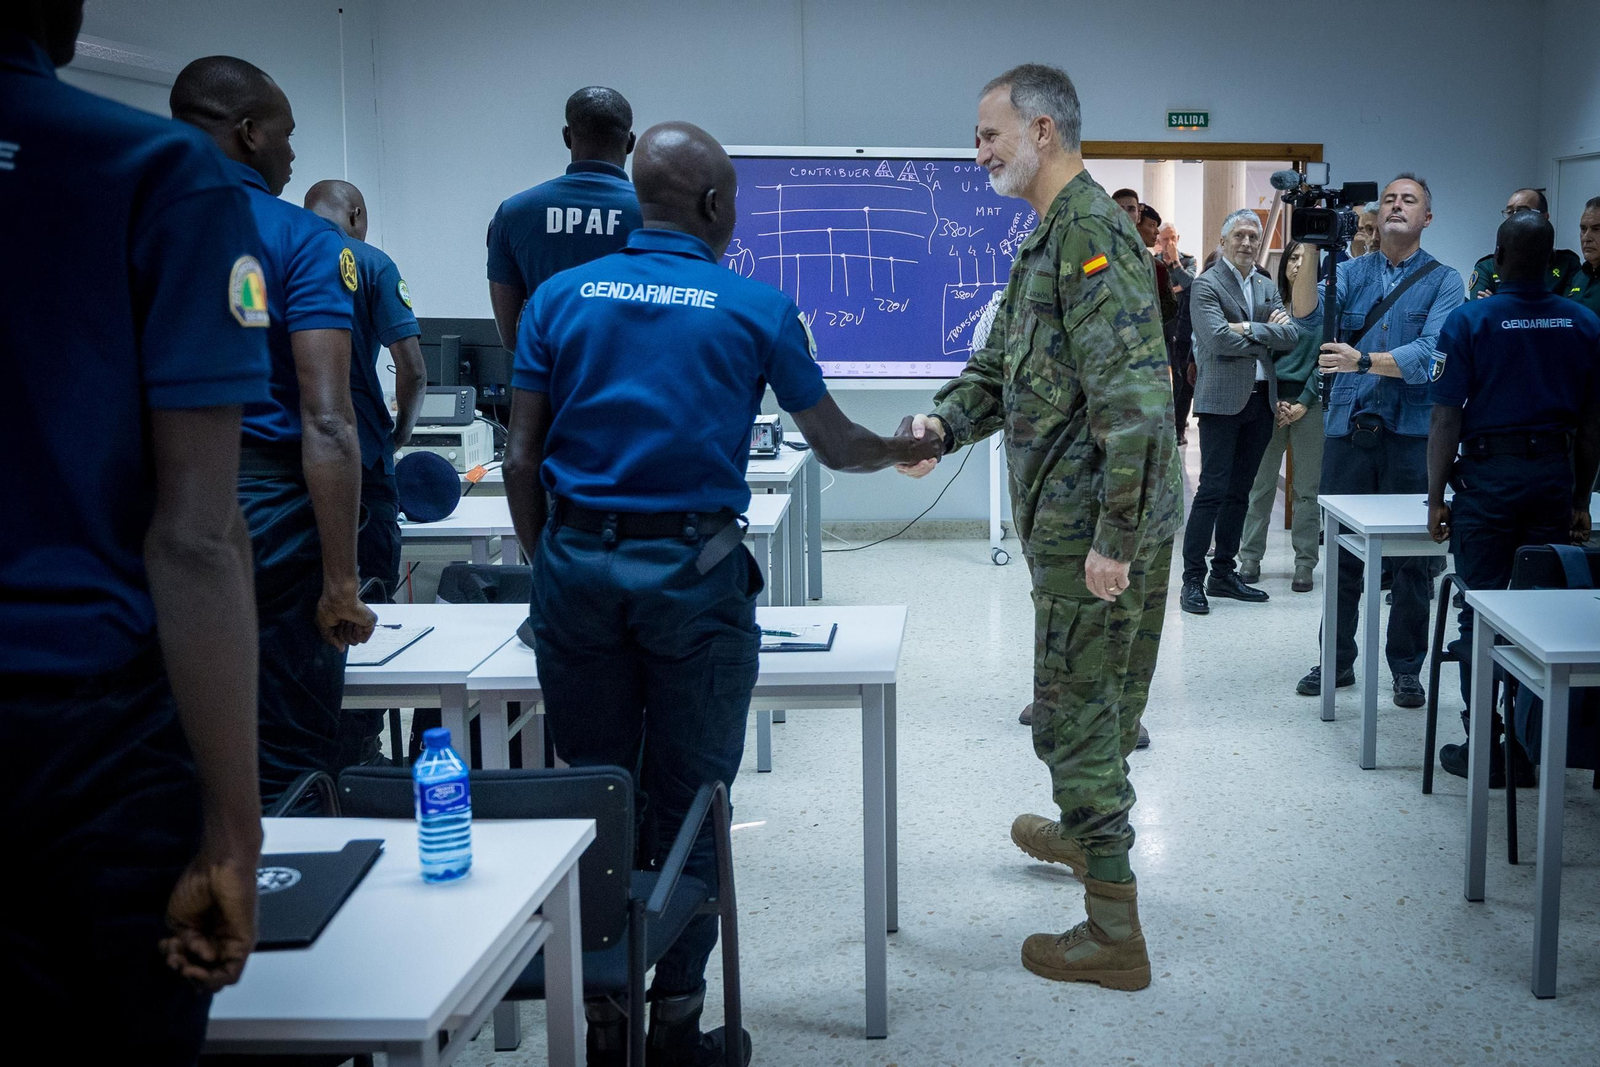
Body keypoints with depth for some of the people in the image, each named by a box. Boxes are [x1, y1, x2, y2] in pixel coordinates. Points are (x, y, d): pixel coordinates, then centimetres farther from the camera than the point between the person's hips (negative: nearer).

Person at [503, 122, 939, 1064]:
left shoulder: (560, 299, 7)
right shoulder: (756, 308, 0)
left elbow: (522, 461, 4)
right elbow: (835, 445, 8)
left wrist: (550, 565, 15)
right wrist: (905, 450, 28)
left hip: (577, 564, 3)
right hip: (693, 573, -3)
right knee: (688, 807, 7)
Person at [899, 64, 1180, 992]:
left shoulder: (1092, 233, -17)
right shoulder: (1053, 237, 16)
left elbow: (1130, 395, -25)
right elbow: (1004, 368, 19)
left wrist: (1112, 537, -25)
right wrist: (943, 424, -1)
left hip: (1097, 524, -10)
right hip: (1073, 518, 10)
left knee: (1079, 712, -4)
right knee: (1094, 699, 26)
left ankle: (1114, 934, 4)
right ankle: (1086, 832, 47)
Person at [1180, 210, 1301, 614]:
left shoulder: (1268, 287, 16)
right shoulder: (1207, 285, -4)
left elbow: (1292, 335, 2)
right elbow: (1220, 339, -18)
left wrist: (1249, 330, -12)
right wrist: (1268, 335, -7)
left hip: (1261, 401, 7)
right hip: (1222, 400, -6)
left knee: (1239, 492, 11)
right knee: (1212, 490, -8)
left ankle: (1224, 573, 18)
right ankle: (1193, 579, -4)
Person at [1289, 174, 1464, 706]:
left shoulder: (1443, 280, 3)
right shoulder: (1352, 272, 11)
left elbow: (1431, 353, -12)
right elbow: (1308, 314, -8)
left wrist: (1363, 360, -24)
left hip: (1412, 430, -2)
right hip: (1348, 428, 2)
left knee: (1412, 557, 3)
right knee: (1341, 550, 8)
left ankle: (1406, 668, 15)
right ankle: (1338, 660, 20)